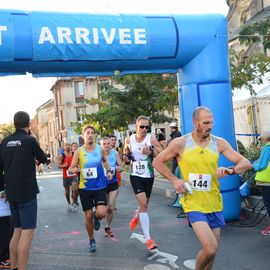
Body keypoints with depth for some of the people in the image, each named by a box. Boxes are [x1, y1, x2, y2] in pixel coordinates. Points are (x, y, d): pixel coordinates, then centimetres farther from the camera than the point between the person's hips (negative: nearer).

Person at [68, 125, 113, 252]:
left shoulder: (100, 149, -2)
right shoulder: (78, 152, -6)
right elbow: (71, 168, 0)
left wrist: (109, 171, 5)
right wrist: (73, 170, -23)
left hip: (100, 186, 0)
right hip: (85, 188, 0)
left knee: (101, 213, -16)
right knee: (88, 216, 6)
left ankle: (96, 217, 23)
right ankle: (92, 240, 29)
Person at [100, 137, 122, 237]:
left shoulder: (115, 153, -3)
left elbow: (120, 165, 8)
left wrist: (119, 168, -14)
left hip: (113, 183, 2)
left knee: (111, 208, 1)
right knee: (106, 208, 6)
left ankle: (108, 227, 23)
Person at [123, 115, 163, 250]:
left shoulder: (151, 139, -7)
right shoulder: (129, 140, -1)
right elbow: (126, 152, 17)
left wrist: (150, 152, -24)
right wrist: (125, 157, -5)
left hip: (148, 176, 1)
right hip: (135, 176, -1)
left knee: (145, 204, 15)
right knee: (143, 204, -16)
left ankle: (137, 216, 54)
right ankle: (148, 238, -10)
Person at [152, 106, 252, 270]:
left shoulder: (219, 143, -1)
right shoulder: (180, 143, -7)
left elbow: (246, 163, 0)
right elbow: (157, 162, 5)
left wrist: (231, 170, -21)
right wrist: (174, 180, -6)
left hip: (214, 204, 4)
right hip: (193, 204, -4)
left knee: (212, 250, 13)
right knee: (210, 249, -16)